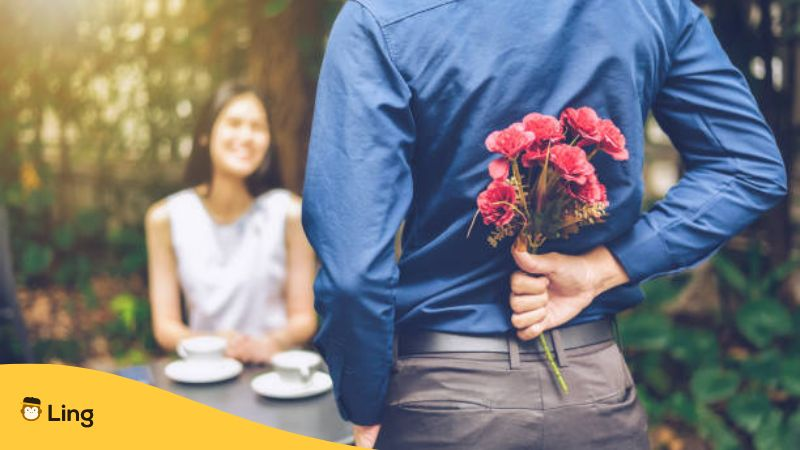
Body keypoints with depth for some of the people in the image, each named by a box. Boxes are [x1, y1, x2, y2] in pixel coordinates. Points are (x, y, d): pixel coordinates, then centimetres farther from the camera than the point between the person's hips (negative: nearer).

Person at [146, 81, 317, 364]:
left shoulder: (289, 213, -4)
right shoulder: (165, 218, 0)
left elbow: (304, 319, 1)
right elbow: (165, 325, 2)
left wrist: (273, 342, -19)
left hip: (275, 365, 0)